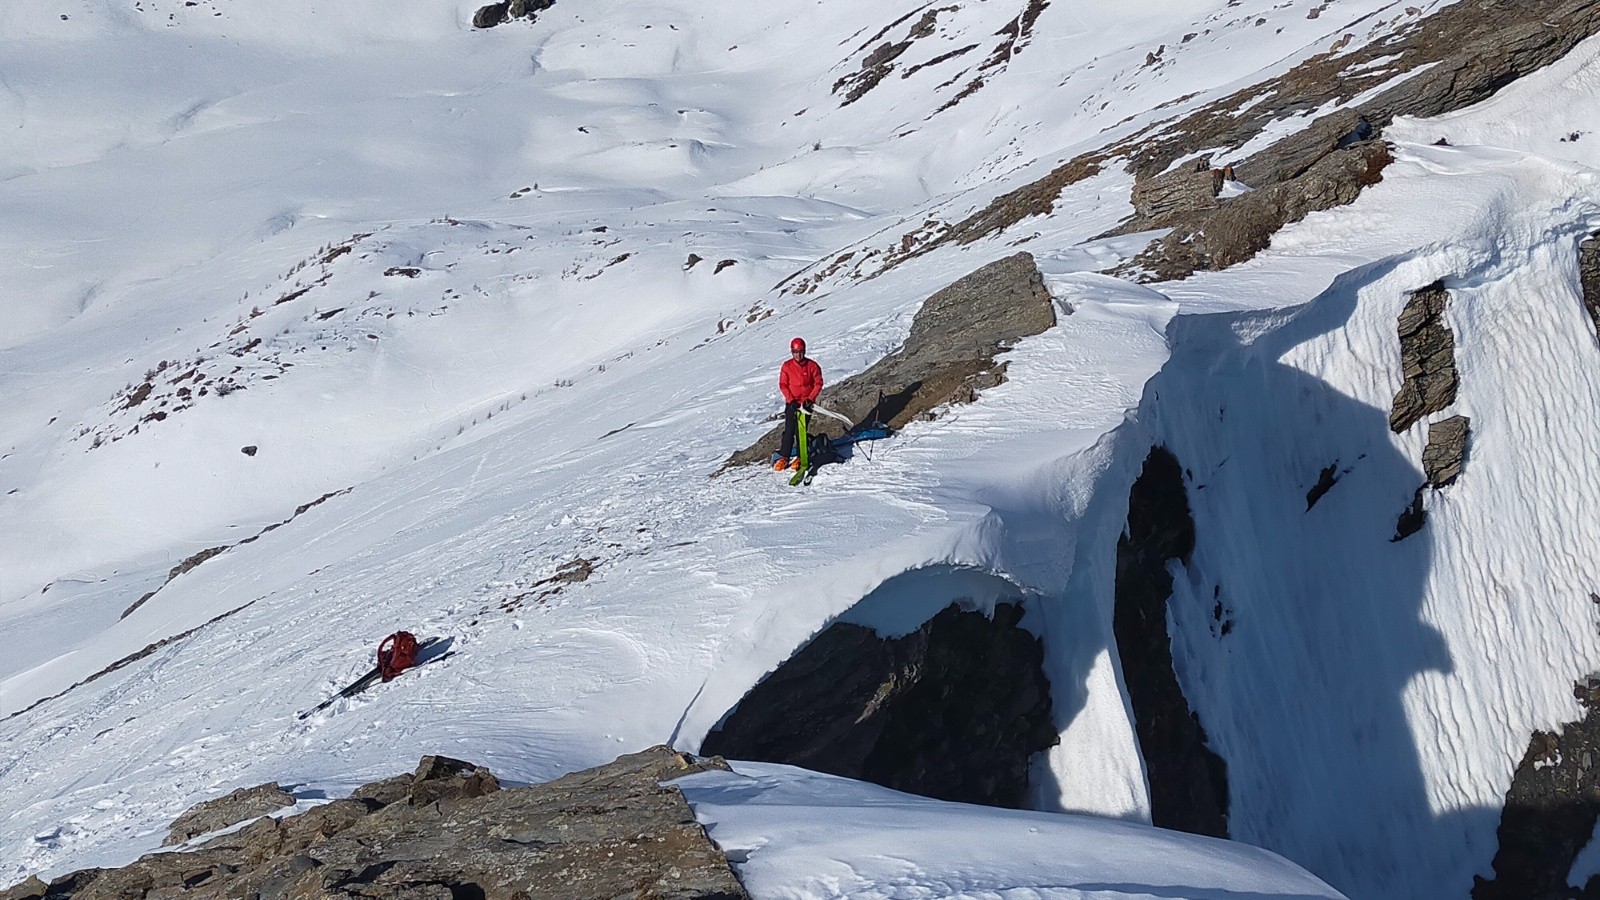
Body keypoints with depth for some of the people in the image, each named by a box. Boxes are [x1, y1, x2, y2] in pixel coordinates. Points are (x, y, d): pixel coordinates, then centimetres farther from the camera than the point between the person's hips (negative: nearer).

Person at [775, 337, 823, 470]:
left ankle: (801, 457, 0)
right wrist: (791, 399, -10)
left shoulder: (812, 365, -3)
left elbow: (818, 383, 0)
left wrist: (810, 399, -11)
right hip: (792, 403, 1)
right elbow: (783, 384, 2)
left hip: (806, 403, -1)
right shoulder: (787, 366, 0)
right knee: (789, 430, -6)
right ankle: (784, 457, -4)